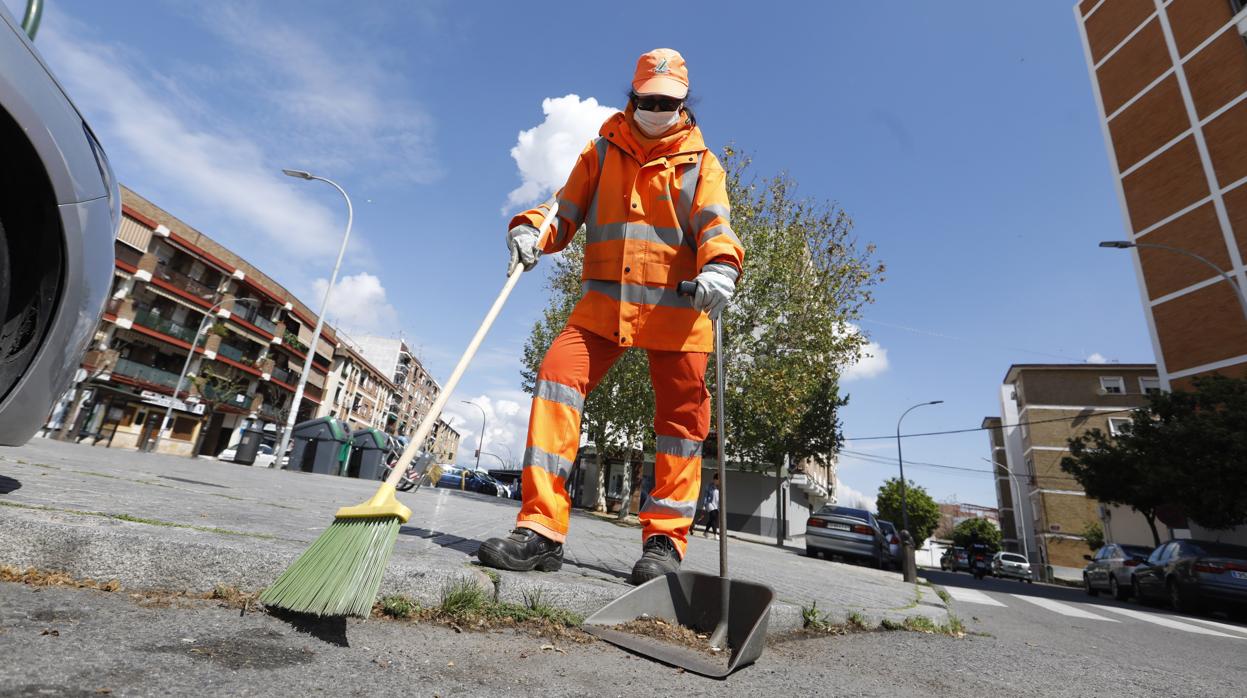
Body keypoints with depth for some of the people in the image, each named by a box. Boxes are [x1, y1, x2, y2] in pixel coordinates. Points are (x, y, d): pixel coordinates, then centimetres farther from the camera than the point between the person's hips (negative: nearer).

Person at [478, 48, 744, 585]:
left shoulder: (700, 162, 15)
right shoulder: (602, 151, 20)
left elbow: (714, 225, -1)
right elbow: (567, 209, 13)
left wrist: (720, 266, -23)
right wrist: (531, 229, -10)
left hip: (677, 305, 0)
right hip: (605, 299, 1)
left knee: (681, 414, -4)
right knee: (558, 376, -19)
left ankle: (664, 539, 7)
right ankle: (542, 528, -15)